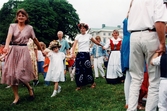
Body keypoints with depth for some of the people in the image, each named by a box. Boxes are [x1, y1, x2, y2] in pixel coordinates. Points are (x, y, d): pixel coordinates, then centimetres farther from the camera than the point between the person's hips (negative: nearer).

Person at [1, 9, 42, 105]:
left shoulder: (29, 28, 4)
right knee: (11, 74, 1)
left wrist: (41, 49, 18)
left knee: (20, 74, -12)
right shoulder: (12, 26, 4)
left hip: (24, 51, -2)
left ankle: (30, 88, 18)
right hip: (13, 50, 2)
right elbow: (9, 36, -13)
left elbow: (35, 39, 12)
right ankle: (16, 97, 12)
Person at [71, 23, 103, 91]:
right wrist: (73, 53, -22)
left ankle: (92, 83, 22)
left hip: (86, 54, -1)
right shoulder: (78, 36, 5)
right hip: (79, 54, 2)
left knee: (87, 69, 1)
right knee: (78, 70, 1)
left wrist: (101, 45, 31)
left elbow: (95, 42, 21)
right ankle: (79, 85, 11)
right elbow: (74, 45, -6)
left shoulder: (89, 36, 5)